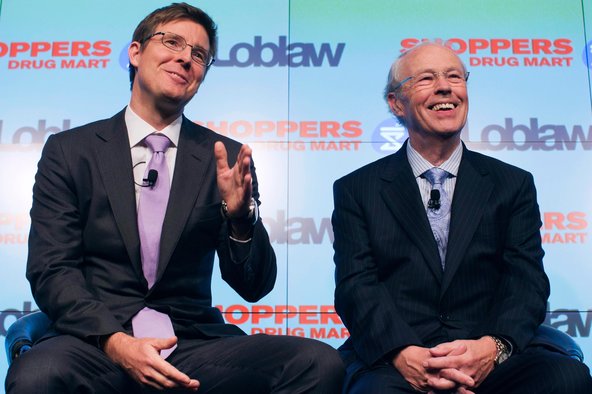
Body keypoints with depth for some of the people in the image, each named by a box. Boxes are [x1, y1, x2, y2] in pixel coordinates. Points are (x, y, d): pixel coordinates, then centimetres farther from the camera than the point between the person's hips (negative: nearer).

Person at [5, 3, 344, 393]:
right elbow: (52, 270, 0)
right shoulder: (69, 151, 7)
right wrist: (116, 342, -17)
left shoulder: (225, 158, 8)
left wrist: (240, 216, -16)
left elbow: (254, 287, 5)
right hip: (96, 343, 1)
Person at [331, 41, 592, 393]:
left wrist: (494, 347, -19)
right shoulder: (355, 190, 9)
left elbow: (527, 280, 3)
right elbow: (355, 285, -1)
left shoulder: (513, 185, 14)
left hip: (488, 363, 4)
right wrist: (404, 353, -21)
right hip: (392, 361, -3)